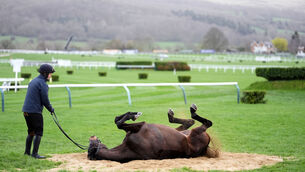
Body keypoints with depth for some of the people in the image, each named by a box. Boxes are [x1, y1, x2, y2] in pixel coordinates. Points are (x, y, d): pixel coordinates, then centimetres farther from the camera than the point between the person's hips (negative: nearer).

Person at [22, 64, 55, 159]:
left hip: (26, 110, 9)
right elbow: (45, 100, -13)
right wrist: (51, 109, 5)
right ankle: (35, 153, -7)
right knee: (38, 132, -3)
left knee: (31, 132, 19)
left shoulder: (33, 81, 17)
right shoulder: (42, 83, -12)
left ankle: (27, 152, 23)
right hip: (35, 111, -9)